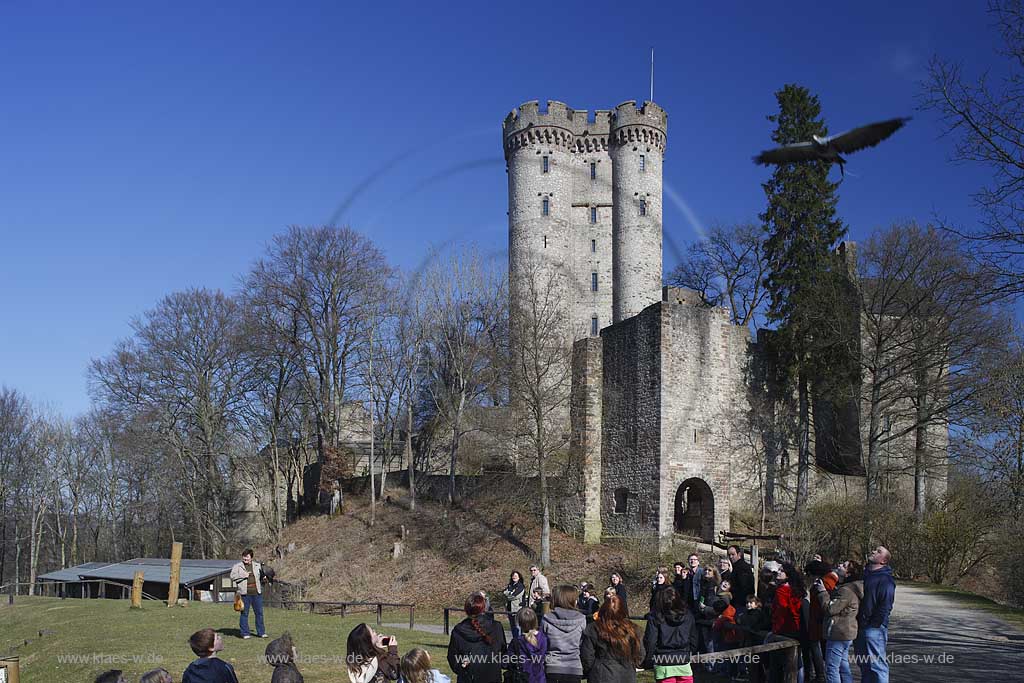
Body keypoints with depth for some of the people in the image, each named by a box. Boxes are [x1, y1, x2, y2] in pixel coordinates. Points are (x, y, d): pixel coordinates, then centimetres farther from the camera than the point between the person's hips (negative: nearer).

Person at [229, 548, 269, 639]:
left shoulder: (257, 566, 14)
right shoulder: (237, 566, 5)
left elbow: (261, 578, 22)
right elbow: (233, 576, -8)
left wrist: (264, 579, 1)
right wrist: (244, 575, -14)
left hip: (256, 593, 3)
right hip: (244, 593, -3)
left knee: (259, 613, 4)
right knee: (244, 613, 0)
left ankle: (261, 632, 13)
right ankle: (245, 633, 10)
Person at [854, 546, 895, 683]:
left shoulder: (886, 580, -11)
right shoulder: (863, 574, 14)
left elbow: (885, 606, -17)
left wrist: (874, 624, -17)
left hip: (874, 629, -8)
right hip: (859, 628, 8)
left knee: (877, 664, -5)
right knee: (864, 664, 17)